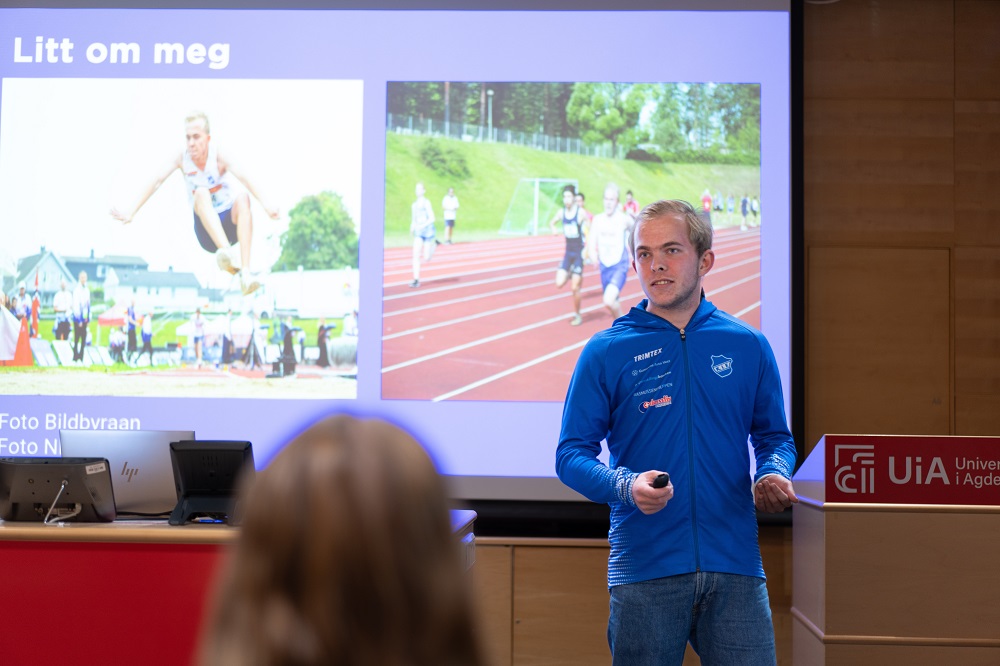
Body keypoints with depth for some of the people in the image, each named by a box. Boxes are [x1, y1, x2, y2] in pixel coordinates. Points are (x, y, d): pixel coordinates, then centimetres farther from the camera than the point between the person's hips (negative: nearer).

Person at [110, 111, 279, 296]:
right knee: (201, 192, -29)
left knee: (243, 198, -32)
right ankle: (227, 254, -56)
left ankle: (245, 272, -45)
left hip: (230, 223, 0)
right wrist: (132, 213, -15)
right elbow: (156, 182, -9)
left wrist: (265, 205, -46)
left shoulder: (218, 156, -14)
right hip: (206, 231, 0)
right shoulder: (182, 159, -7)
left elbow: (242, 176, -29)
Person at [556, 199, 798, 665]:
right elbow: (571, 454, 0)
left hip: (735, 563, 2)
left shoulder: (748, 346, 9)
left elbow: (774, 437, 16)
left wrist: (773, 476, -6)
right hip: (644, 568, -1)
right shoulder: (606, 352, 2)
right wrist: (626, 486, -19)